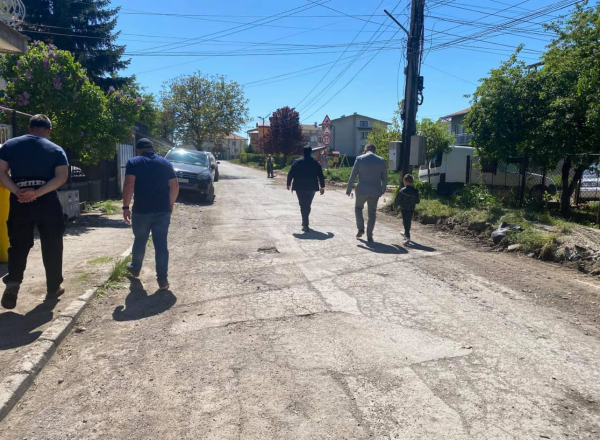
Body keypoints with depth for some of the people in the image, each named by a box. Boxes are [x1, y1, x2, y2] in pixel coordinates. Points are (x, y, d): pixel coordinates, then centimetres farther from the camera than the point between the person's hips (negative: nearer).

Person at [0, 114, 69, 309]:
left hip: (19, 203, 2)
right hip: (48, 203, -1)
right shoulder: (56, 150, 3)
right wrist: (37, 193, -15)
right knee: (51, 246, 7)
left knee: (18, 244, 13)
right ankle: (53, 288, 15)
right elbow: (61, 177, -10)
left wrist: (18, 192, -10)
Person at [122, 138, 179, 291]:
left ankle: (135, 268, 41)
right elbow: (175, 186, 7)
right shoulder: (166, 163, 9)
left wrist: (126, 206, -9)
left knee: (139, 241, 19)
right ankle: (163, 280, 2)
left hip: (141, 210, -2)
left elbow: (129, 185, -13)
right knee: (161, 245, 2)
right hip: (163, 211, 2)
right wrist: (170, 204, 18)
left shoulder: (134, 162, -1)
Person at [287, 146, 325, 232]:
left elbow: (290, 174, -2)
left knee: (303, 206, 0)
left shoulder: (297, 162, -2)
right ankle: (305, 223, 25)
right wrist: (322, 187, 11)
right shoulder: (315, 163, 2)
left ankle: (305, 225, -9)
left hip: (300, 187, -2)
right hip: (311, 187, 2)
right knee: (307, 205, 16)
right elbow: (321, 176, 3)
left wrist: (289, 184, 10)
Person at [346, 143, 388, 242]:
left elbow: (353, 175, -5)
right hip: (375, 191, 2)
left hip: (362, 190, -2)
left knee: (358, 208, 20)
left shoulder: (360, 159, -4)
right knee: (372, 213, 11)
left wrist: (349, 189, 2)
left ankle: (361, 229, 8)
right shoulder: (381, 160, 3)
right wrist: (383, 189, 21)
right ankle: (369, 235, 9)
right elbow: (385, 177, 7)